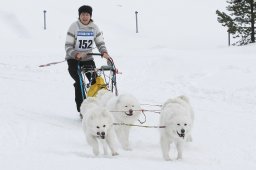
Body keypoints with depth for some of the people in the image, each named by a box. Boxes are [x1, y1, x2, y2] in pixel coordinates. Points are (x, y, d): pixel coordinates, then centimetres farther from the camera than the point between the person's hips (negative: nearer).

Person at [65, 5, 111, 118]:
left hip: (87, 58, 4)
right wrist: (77, 54, -32)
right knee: (79, 82, -19)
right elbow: (68, 47, -14)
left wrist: (104, 52, -18)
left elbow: (100, 43, 2)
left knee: (96, 81, -11)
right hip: (73, 59, -4)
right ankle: (81, 110, -16)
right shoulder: (74, 27, -12)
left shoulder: (94, 27, 0)